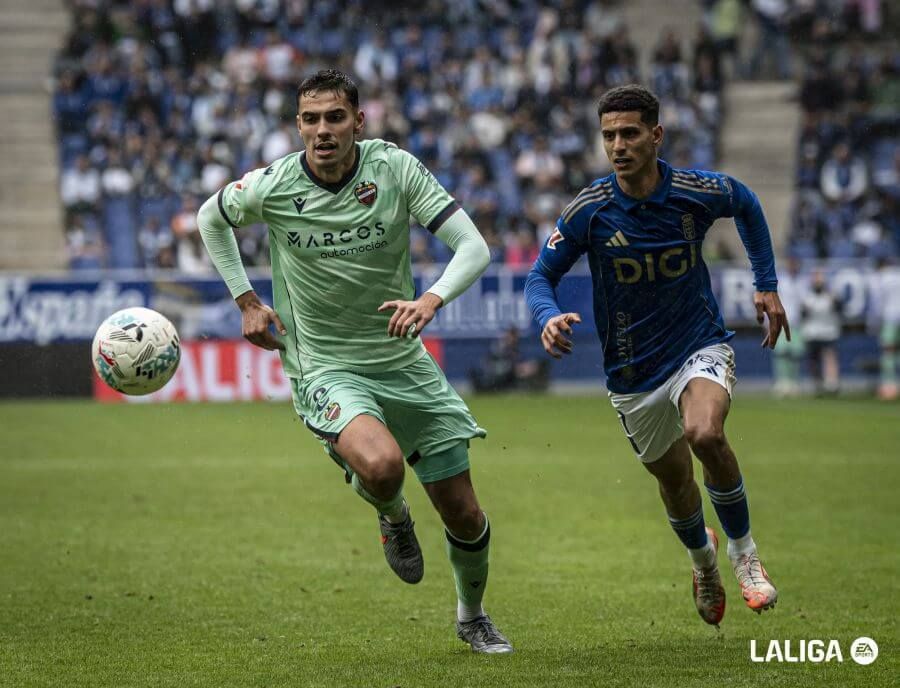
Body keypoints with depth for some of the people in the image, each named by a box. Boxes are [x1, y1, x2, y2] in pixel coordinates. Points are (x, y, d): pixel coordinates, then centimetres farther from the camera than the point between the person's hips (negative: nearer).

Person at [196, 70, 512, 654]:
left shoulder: (395, 168, -10)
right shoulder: (271, 188, -10)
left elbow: (473, 246, -13)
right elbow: (211, 218, 13)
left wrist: (431, 299, -33)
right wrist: (247, 302, 6)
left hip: (403, 361, 2)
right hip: (325, 368, -2)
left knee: (464, 516, 5)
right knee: (381, 465, -34)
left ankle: (473, 614, 37)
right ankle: (391, 515, 4)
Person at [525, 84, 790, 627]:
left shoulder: (700, 192, -14)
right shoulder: (589, 211, -14)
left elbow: (747, 206, 11)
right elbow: (541, 276, -4)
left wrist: (767, 286, 10)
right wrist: (550, 318, -26)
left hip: (701, 346, -2)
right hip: (633, 374, 2)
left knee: (705, 434, -32)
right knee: (675, 483, 14)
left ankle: (744, 552, -9)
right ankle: (703, 557, 50)